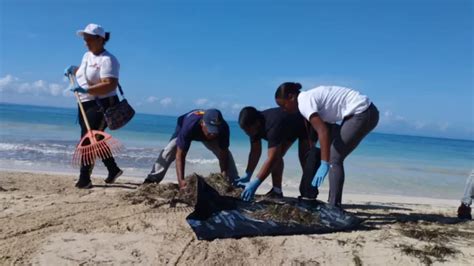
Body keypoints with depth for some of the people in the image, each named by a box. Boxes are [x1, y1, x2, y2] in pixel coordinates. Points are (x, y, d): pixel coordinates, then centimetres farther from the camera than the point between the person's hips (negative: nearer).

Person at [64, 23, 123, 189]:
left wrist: (86, 90, -34)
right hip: (85, 105, 10)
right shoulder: (87, 55, 13)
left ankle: (84, 179, -3)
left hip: (101, 105, -10)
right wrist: (73, 70, 15)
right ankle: (113, 170, 30)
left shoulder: (107, 60, -16)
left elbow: (110, 85, -28)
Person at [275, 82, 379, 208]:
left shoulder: (304, 102, -14)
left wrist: (324, 164, -31)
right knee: (334, 156, 15)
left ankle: (334, 206, -6)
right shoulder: (310, 96, 14)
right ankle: (334, 204, 21)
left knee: (334, 158, -7)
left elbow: (323, 131, -26)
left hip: (362, 114, -10)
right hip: (367, 112, 10)